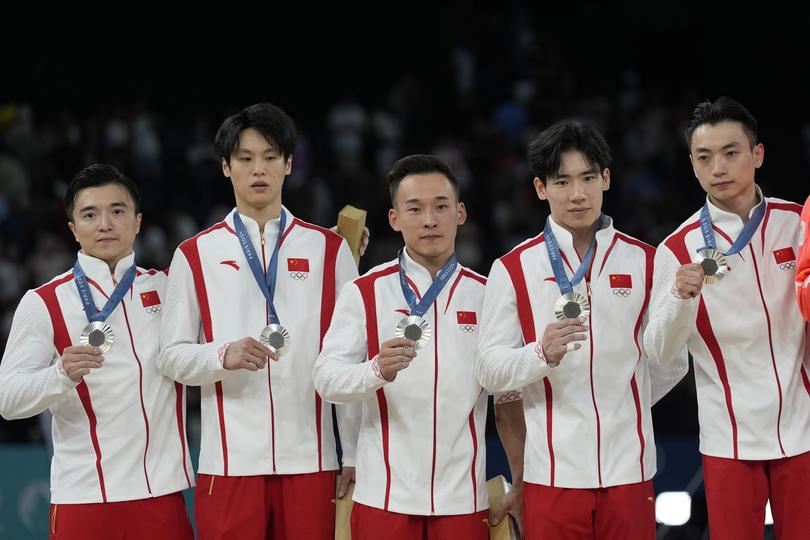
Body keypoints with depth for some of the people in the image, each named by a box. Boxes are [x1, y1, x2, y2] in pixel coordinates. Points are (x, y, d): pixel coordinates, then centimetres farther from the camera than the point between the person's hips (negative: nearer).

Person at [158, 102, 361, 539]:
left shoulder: (329, 250, 9)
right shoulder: (195, 256, 8)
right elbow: (172, 356, 5)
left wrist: (356, 456, 4)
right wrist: (224, 355, -16)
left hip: (309, 459, 0)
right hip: (230, 462, 0)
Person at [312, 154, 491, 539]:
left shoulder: (485, 295, 9)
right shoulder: (364, 292, 3)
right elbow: (327, 378, -7)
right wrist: (378, 370, -27)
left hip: (462, 498, 1)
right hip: (384, 497, -1)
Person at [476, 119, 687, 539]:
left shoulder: (644, 263, 8)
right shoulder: (513, 269, 3)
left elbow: (671, 362, 17)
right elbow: (489, 370, -3)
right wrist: (542, 354, -20)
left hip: (628, 468, 1)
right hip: (552, 470, -1)